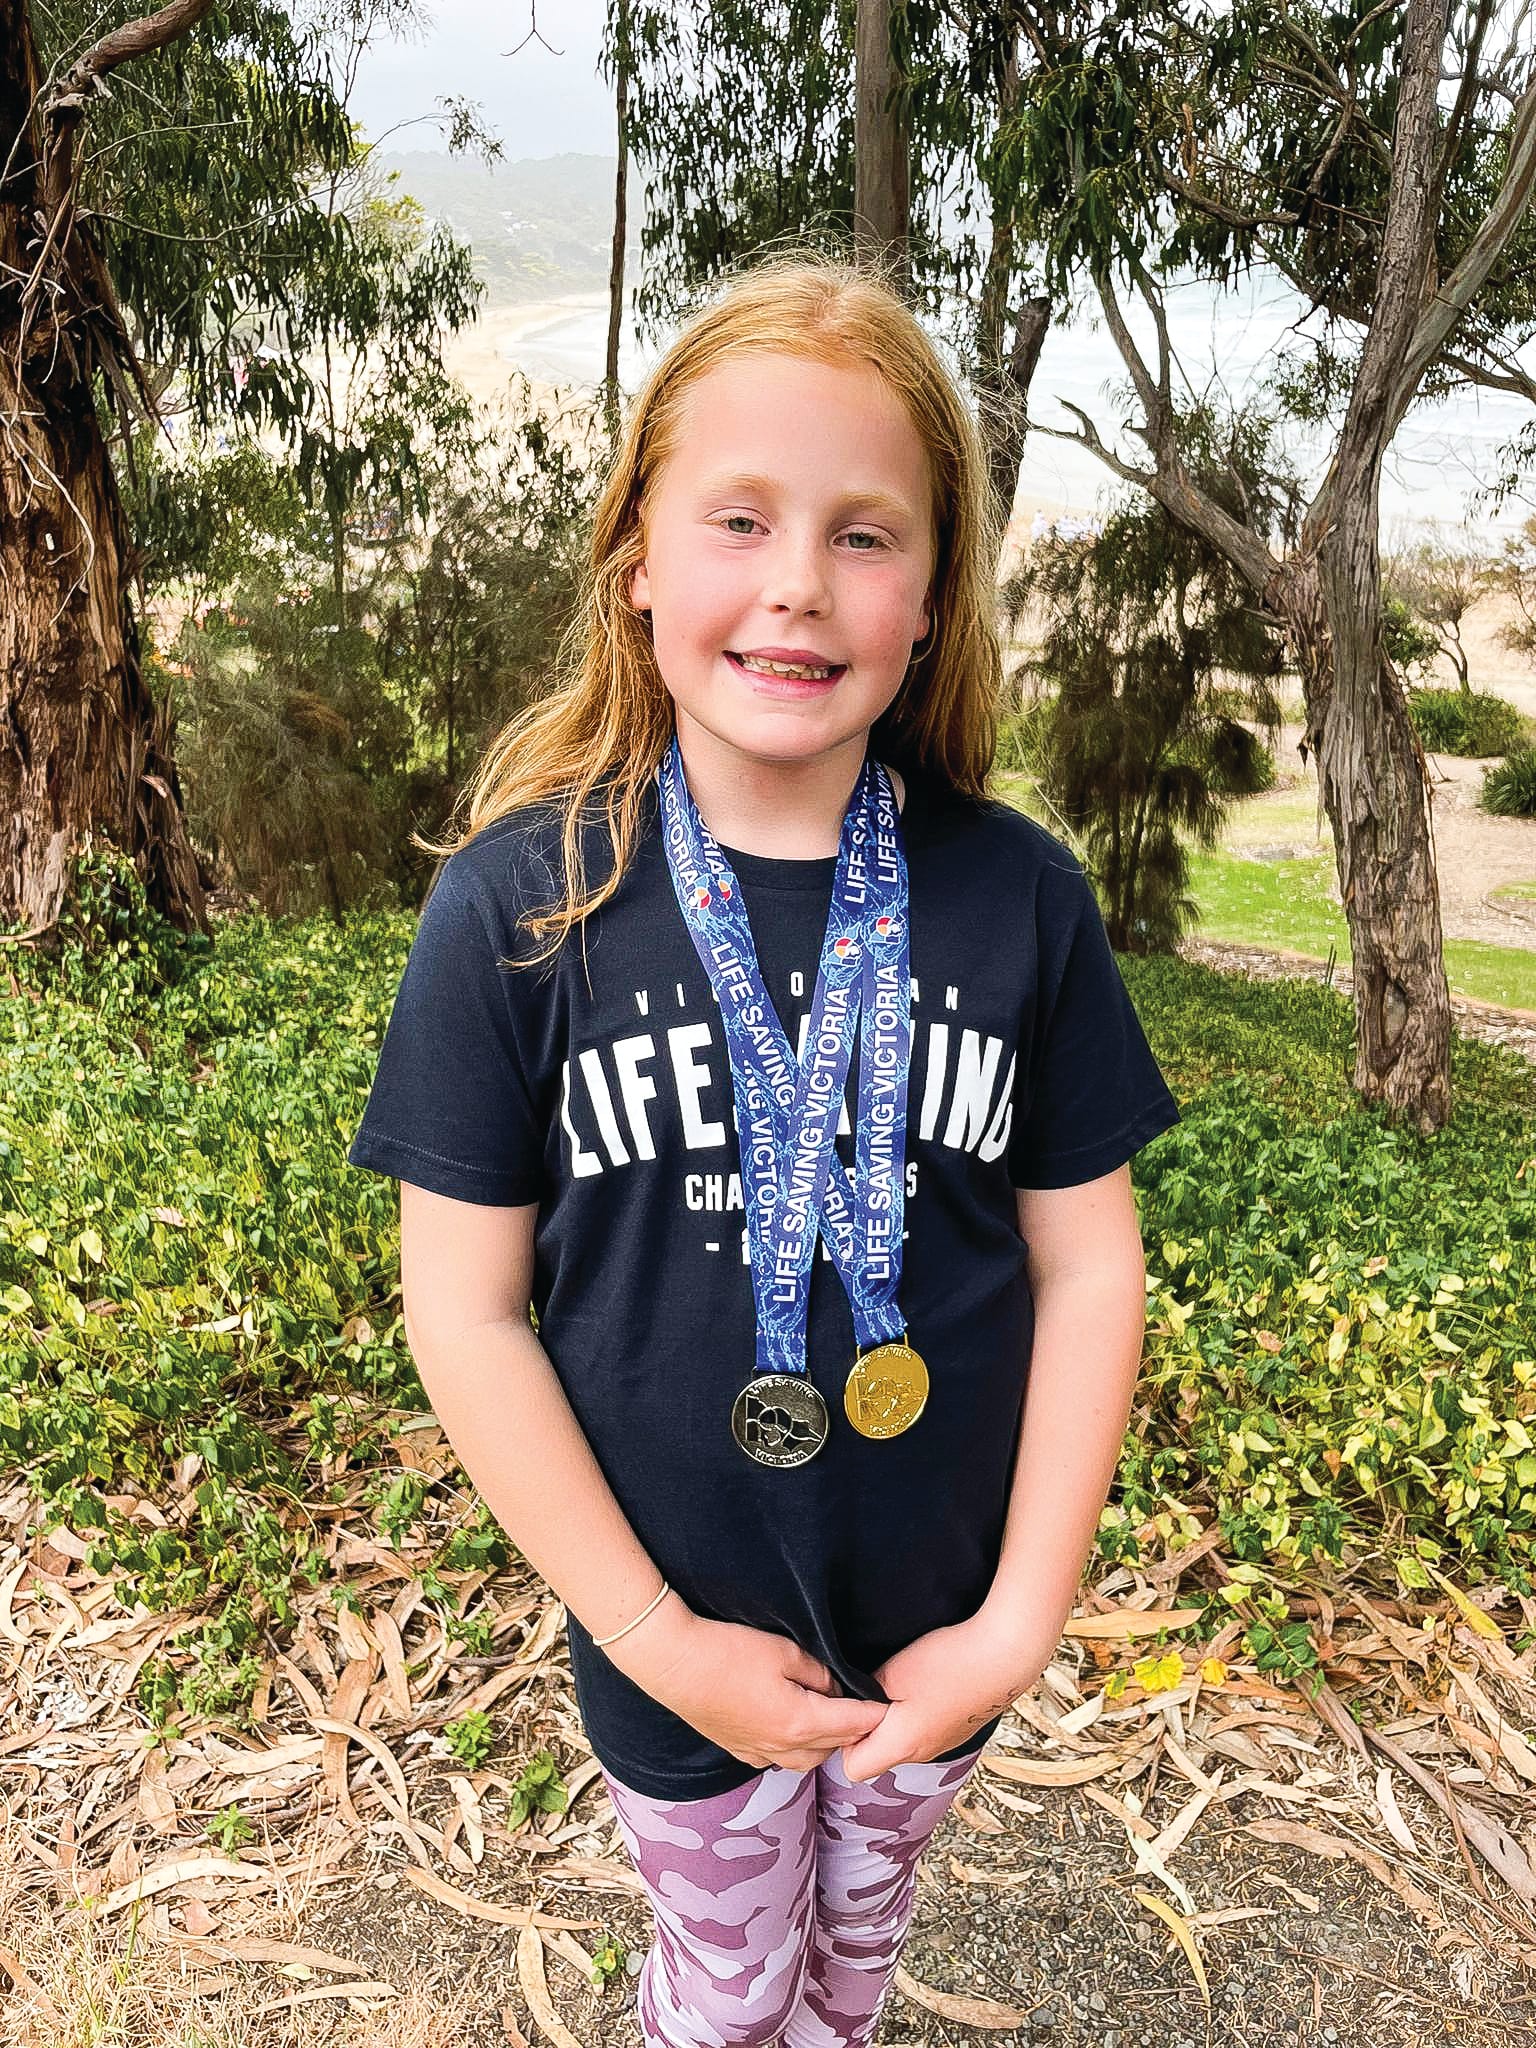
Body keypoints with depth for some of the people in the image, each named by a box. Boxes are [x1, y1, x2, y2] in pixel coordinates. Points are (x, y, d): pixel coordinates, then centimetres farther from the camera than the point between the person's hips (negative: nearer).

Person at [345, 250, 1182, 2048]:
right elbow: (466, 1305, -13)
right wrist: (652, 1634, -12)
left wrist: (1022, 1620, -8)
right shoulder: (518, 905, -17)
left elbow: (1089, 1266, -6)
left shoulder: (1020, 898, -12)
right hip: (682, 1639, -1)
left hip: (944, 1630, 2)